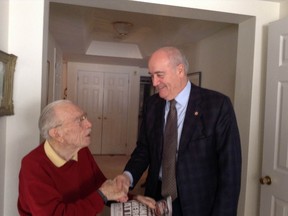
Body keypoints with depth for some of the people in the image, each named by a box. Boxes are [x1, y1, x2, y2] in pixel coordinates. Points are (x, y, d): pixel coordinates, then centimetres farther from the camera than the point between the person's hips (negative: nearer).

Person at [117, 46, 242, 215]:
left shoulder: (218, 105, -16)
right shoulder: (152, 105, -1)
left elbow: (230, 167, -14)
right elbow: (144, 148, 5)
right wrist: (128, 176, -12)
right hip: (157, 199, 4)